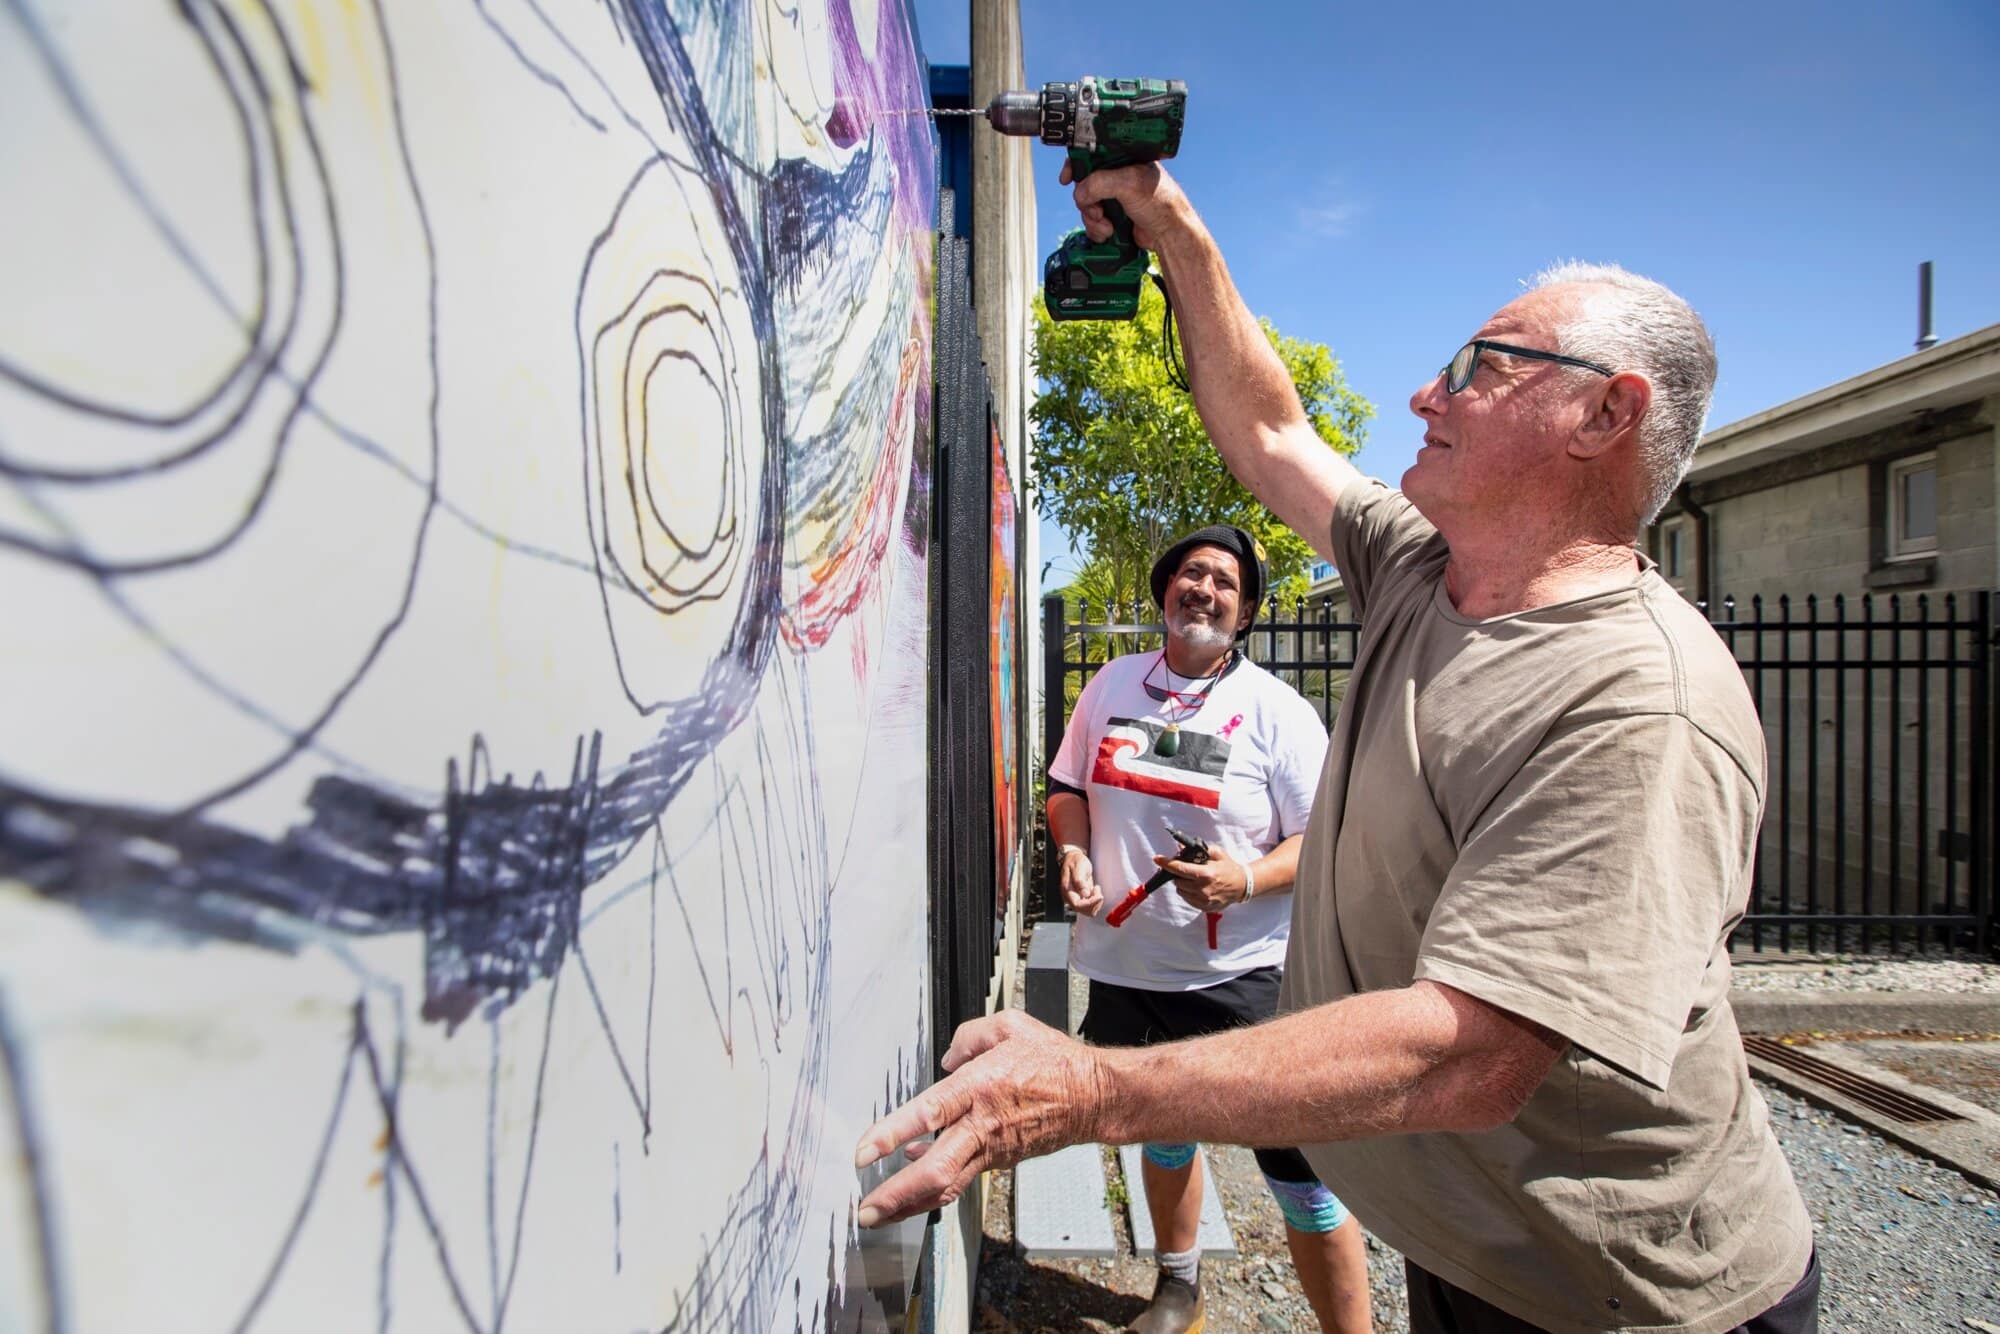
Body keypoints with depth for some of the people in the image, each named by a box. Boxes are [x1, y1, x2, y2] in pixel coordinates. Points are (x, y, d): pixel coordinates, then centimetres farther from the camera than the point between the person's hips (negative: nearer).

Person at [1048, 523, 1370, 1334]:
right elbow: (1068, 786, 14)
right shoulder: (1112, 684, 5)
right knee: (1162, 1137, 24)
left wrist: (1247, 879, -26)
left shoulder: (1276, 710, -8)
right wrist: (1072, 851, -6)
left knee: (1302, 1175, 0)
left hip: (1243, 975, -4)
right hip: (1127, 966, 4)